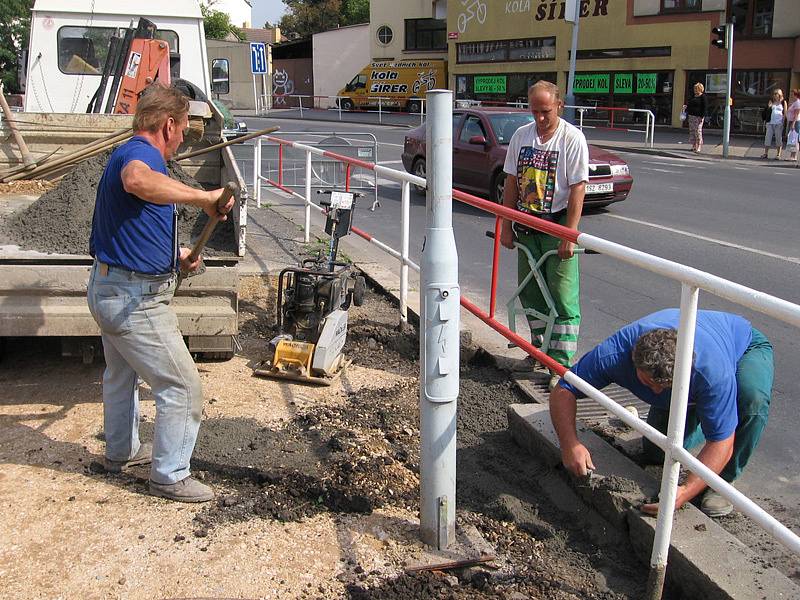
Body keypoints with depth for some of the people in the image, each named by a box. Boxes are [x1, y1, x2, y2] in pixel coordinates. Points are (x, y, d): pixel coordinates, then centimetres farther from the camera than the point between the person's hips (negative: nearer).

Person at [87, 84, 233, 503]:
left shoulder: (129, 154, 14)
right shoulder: (140, 153, -19)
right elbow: (137, 181, -47)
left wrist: (174, 256, 21)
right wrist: (203, 197, -42)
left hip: (108, 288, 11)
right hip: (134, 299, -11)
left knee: (121, 375, 29)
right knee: (182, 388, 0)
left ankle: (121, 451, 48)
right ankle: (170, 477, 12)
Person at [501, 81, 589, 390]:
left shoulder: (572, 138, -10)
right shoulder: (521, 135, 5)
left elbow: (577, 189, -13)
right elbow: (511, 182, 9)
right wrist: (506, 226, 6)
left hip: (558, 224, -5)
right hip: (526, 225, 5)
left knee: (563, 296, -5)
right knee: (529, 291, 12)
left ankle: (561, 364, 0)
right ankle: (540, 349, 28)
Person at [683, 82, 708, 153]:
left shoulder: (703, 97, -5)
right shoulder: (693, 96, 18)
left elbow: (705, 108, -10)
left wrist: (702, 116, -17)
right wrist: (686, 106, 7)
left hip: (698, 116, -8)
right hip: (691, 116, 8)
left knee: (698, 131, -10)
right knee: (692, 131, 6)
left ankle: (698, 147, -9)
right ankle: (694, 146, 13)